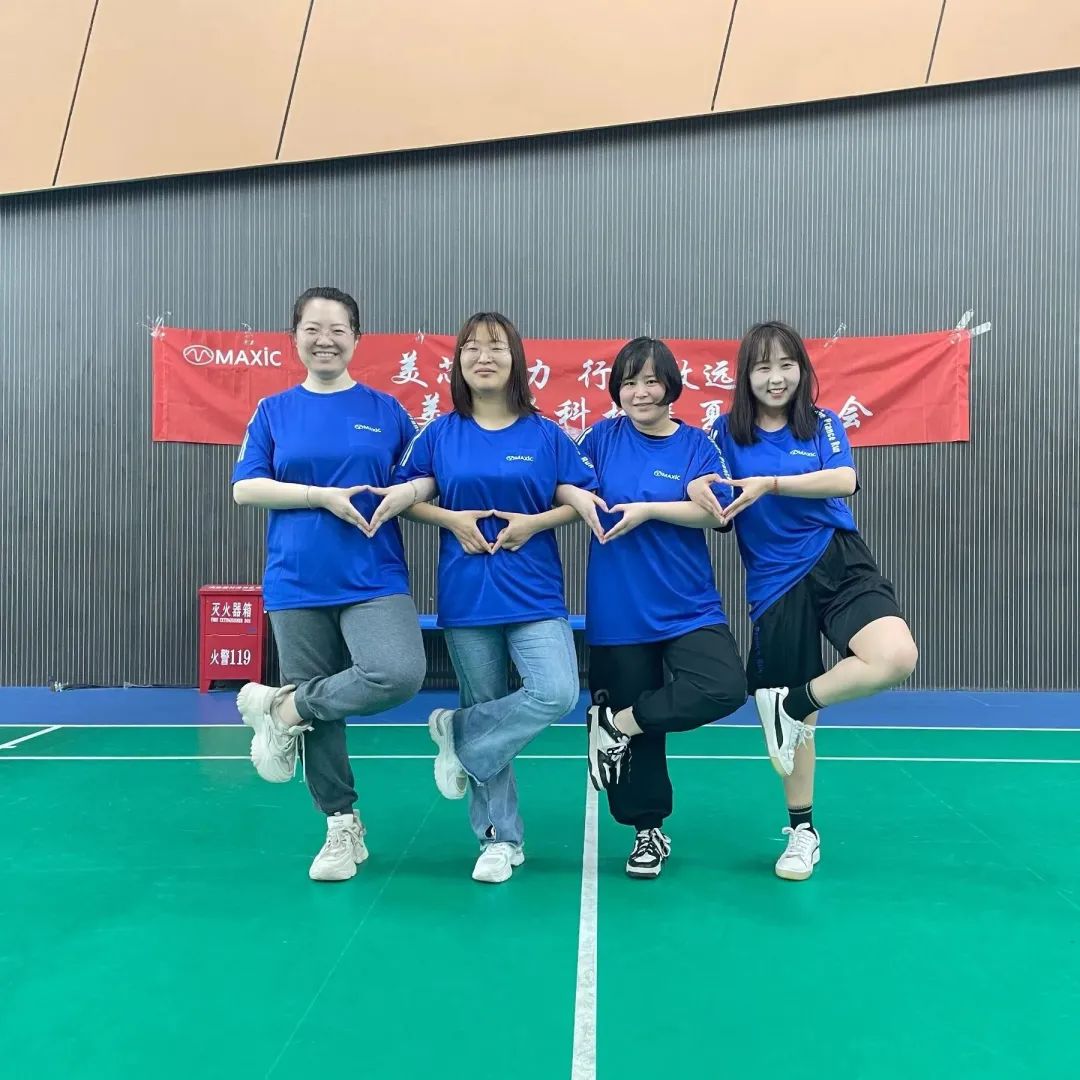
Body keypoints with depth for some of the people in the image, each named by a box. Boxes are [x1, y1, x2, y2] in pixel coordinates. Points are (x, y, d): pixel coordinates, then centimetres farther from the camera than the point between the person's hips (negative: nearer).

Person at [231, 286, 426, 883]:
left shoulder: (386, 409, 6)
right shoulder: (274, 410, 7)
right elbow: (246, 487, -2)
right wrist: (325, 496, -12)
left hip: (375, 579, 0)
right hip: (297, 583, 1)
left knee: (399, 674, -26)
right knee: (321, 715, 6)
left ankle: (280, 708, -2)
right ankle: (342, 828, 25)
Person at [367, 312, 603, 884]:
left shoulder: (546, 434, 1)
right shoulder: (440, 434, 3)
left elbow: (580, 502, 3)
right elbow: (405, 496, 7)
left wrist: (533, 523, -14)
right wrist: (453, 519, -11)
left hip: (534, 594, 0)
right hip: (466, 596, 1)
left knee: (557, 692, -20)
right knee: (485, 705, 8)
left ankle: (457, 732, 6)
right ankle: (500, 839, 23)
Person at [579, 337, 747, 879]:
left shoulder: (695, 443, 1)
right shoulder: (603, 437, 4)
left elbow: (714, 512, -10)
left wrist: (647, 510, -19)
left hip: (688, 606, 0)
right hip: (618, 608, 0)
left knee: (726, 687, -24)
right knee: (641, 732, 7)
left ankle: (618, 722, -2)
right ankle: (649, 830, 29)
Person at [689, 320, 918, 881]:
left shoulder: (823, 424, 4)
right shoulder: (726, 432, 4)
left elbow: (844, 480, -13)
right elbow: (711, 504, 1)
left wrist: (771, 484, -25)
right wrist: (697, 488, -22)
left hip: (840, 565, 0)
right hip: (774, 583, 0)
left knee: (897, 657, -28)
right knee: (792, 724, 8)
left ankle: (796, 703, -3)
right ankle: (801, 829, 29)